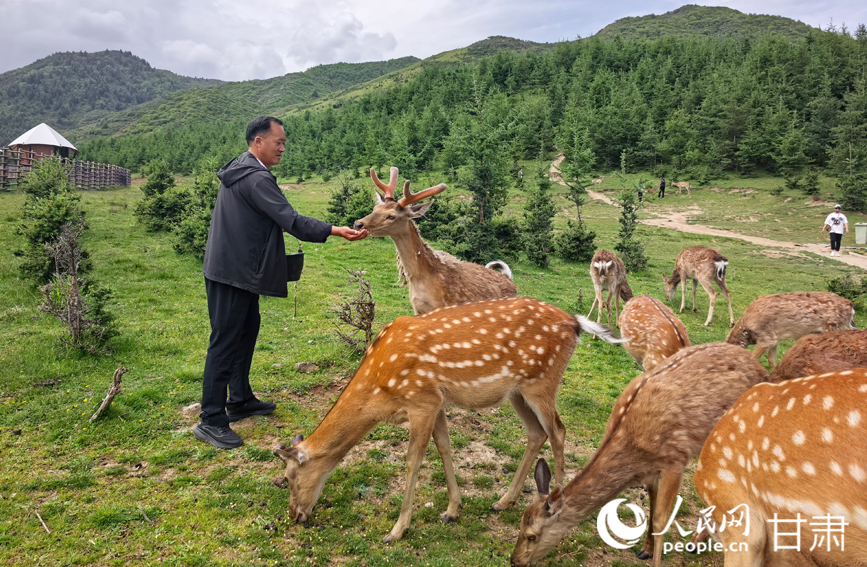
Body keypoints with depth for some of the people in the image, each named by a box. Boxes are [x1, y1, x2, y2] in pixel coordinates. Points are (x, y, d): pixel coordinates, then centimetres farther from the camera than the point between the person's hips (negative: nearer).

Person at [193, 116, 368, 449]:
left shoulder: (239, 170, 14)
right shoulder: (255, 178, -19)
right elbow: (290, 220, -26)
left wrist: (280, 226, 12)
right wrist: (336, 231, -30)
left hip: (240, 270, 11)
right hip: (232, 273, -11)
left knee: (247, 331, 19)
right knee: (225, 342, -6)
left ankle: (240, 400, 32)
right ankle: (211, 421, 1)